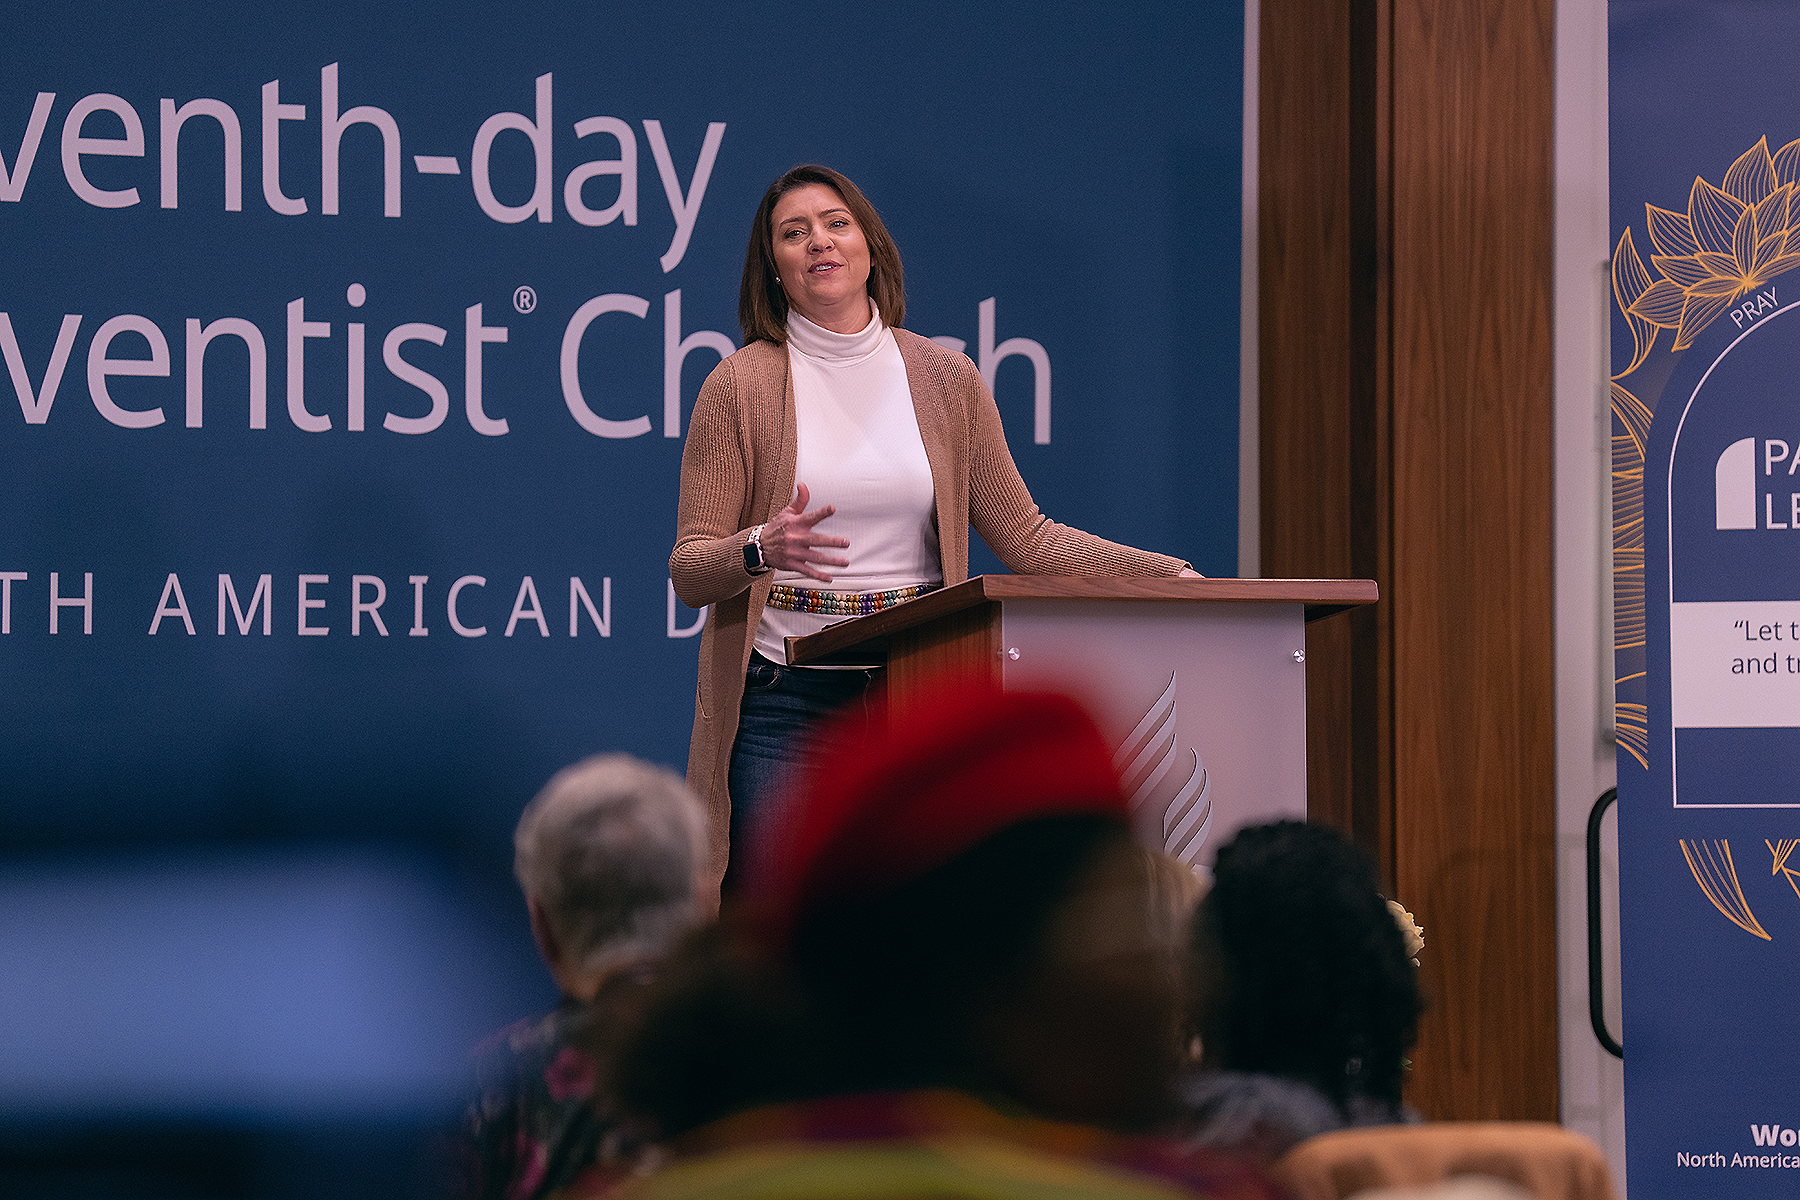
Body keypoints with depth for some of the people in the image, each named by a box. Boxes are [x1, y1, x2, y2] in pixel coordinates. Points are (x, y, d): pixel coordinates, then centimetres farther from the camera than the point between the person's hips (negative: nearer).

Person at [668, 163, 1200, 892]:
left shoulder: (945, 381, 9)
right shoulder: (739, 387, 1)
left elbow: (1025, 537, 11)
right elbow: (689, 570, -2)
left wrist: (1169, 574, 1)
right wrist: (762, 548, -23)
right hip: (783, 694, -2)